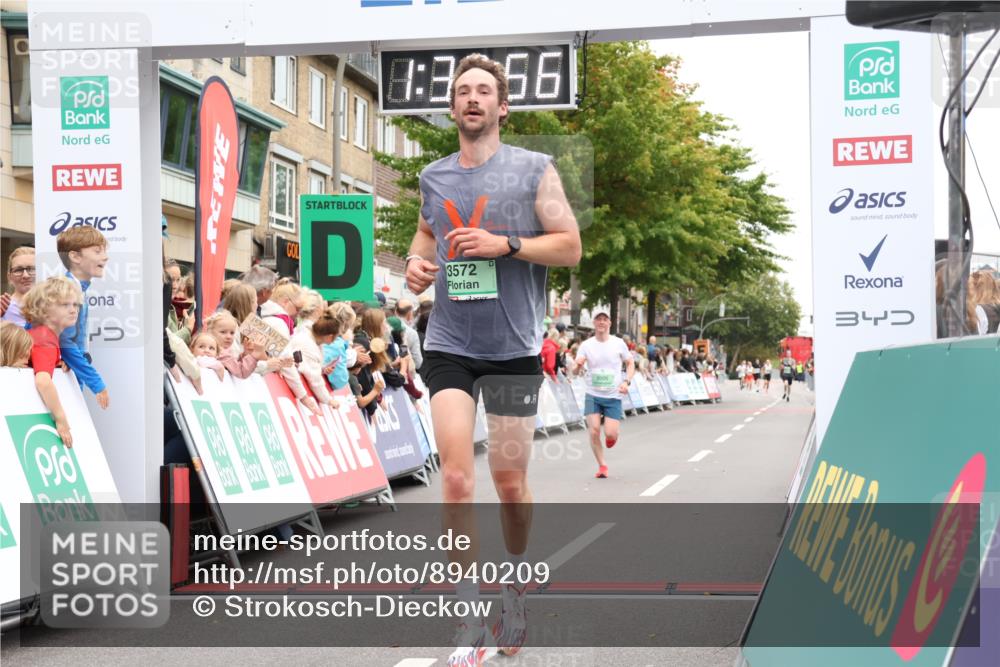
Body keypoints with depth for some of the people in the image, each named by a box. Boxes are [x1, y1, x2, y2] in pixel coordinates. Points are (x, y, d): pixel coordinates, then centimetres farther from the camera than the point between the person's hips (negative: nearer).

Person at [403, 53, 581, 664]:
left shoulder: (535, 170, -3)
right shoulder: (434, 177, 9)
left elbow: (570, 247, -5)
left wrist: (505, 244, -17)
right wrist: (418, 260, 6)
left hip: (514, 346, -2)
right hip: (449, 345, 2)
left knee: (510, 480, 8)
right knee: (457, 479, -9)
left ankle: (516, 589, 34)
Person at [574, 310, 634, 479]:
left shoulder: (618, 343, -3)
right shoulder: (586, 345, -2)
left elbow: (630, 363, 8)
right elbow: (576, 370, -6)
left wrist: (627, 381, -9)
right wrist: (578, 367, -30)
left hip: (613, 396, -1)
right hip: (593, 395, 1)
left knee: (610, 435, -10)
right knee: (594, 431, -11)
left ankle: (611, 435, 29)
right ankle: (602, 465, 8)